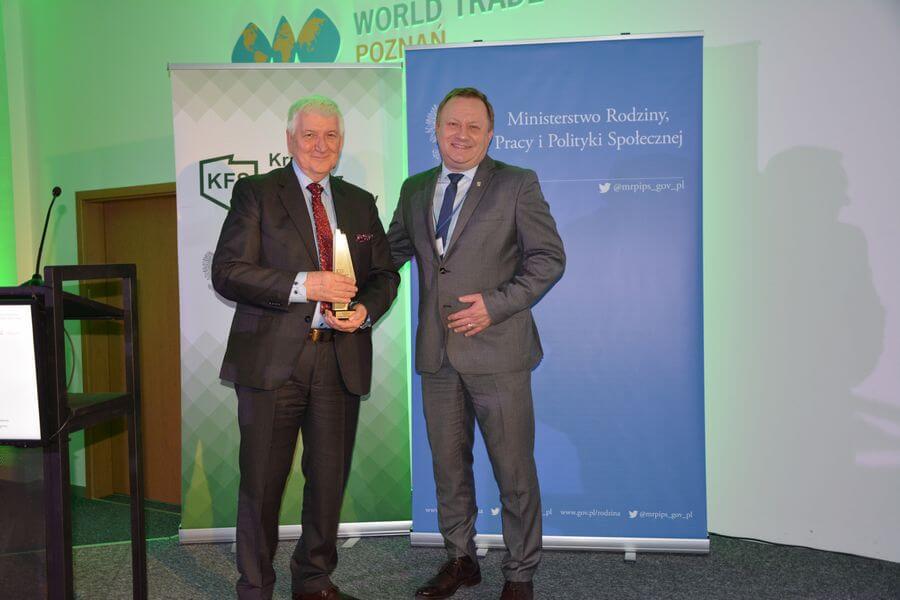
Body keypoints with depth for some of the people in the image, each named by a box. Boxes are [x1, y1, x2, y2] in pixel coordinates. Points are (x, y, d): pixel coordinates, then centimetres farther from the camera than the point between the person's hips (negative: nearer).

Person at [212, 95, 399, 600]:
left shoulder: (360, 203, 14)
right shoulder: (256, 193, 1)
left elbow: (385, 274, 16)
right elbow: (227, 272, -8)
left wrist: (366, 310, -6)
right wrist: (304, 285, -18)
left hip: (341, 359, 4)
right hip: (273, 359, -3)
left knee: (331, 478, 13)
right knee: (262, 482, 6)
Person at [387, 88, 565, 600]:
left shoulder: (517, 184, -2)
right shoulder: (415, 189, 13)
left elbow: (549, 257, -5)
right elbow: (392, 251, 20)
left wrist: (496, 304, -15)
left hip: (496, 349, -4)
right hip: (437, 353, 5)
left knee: (514, 470, 5)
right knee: (448, 465, 15)